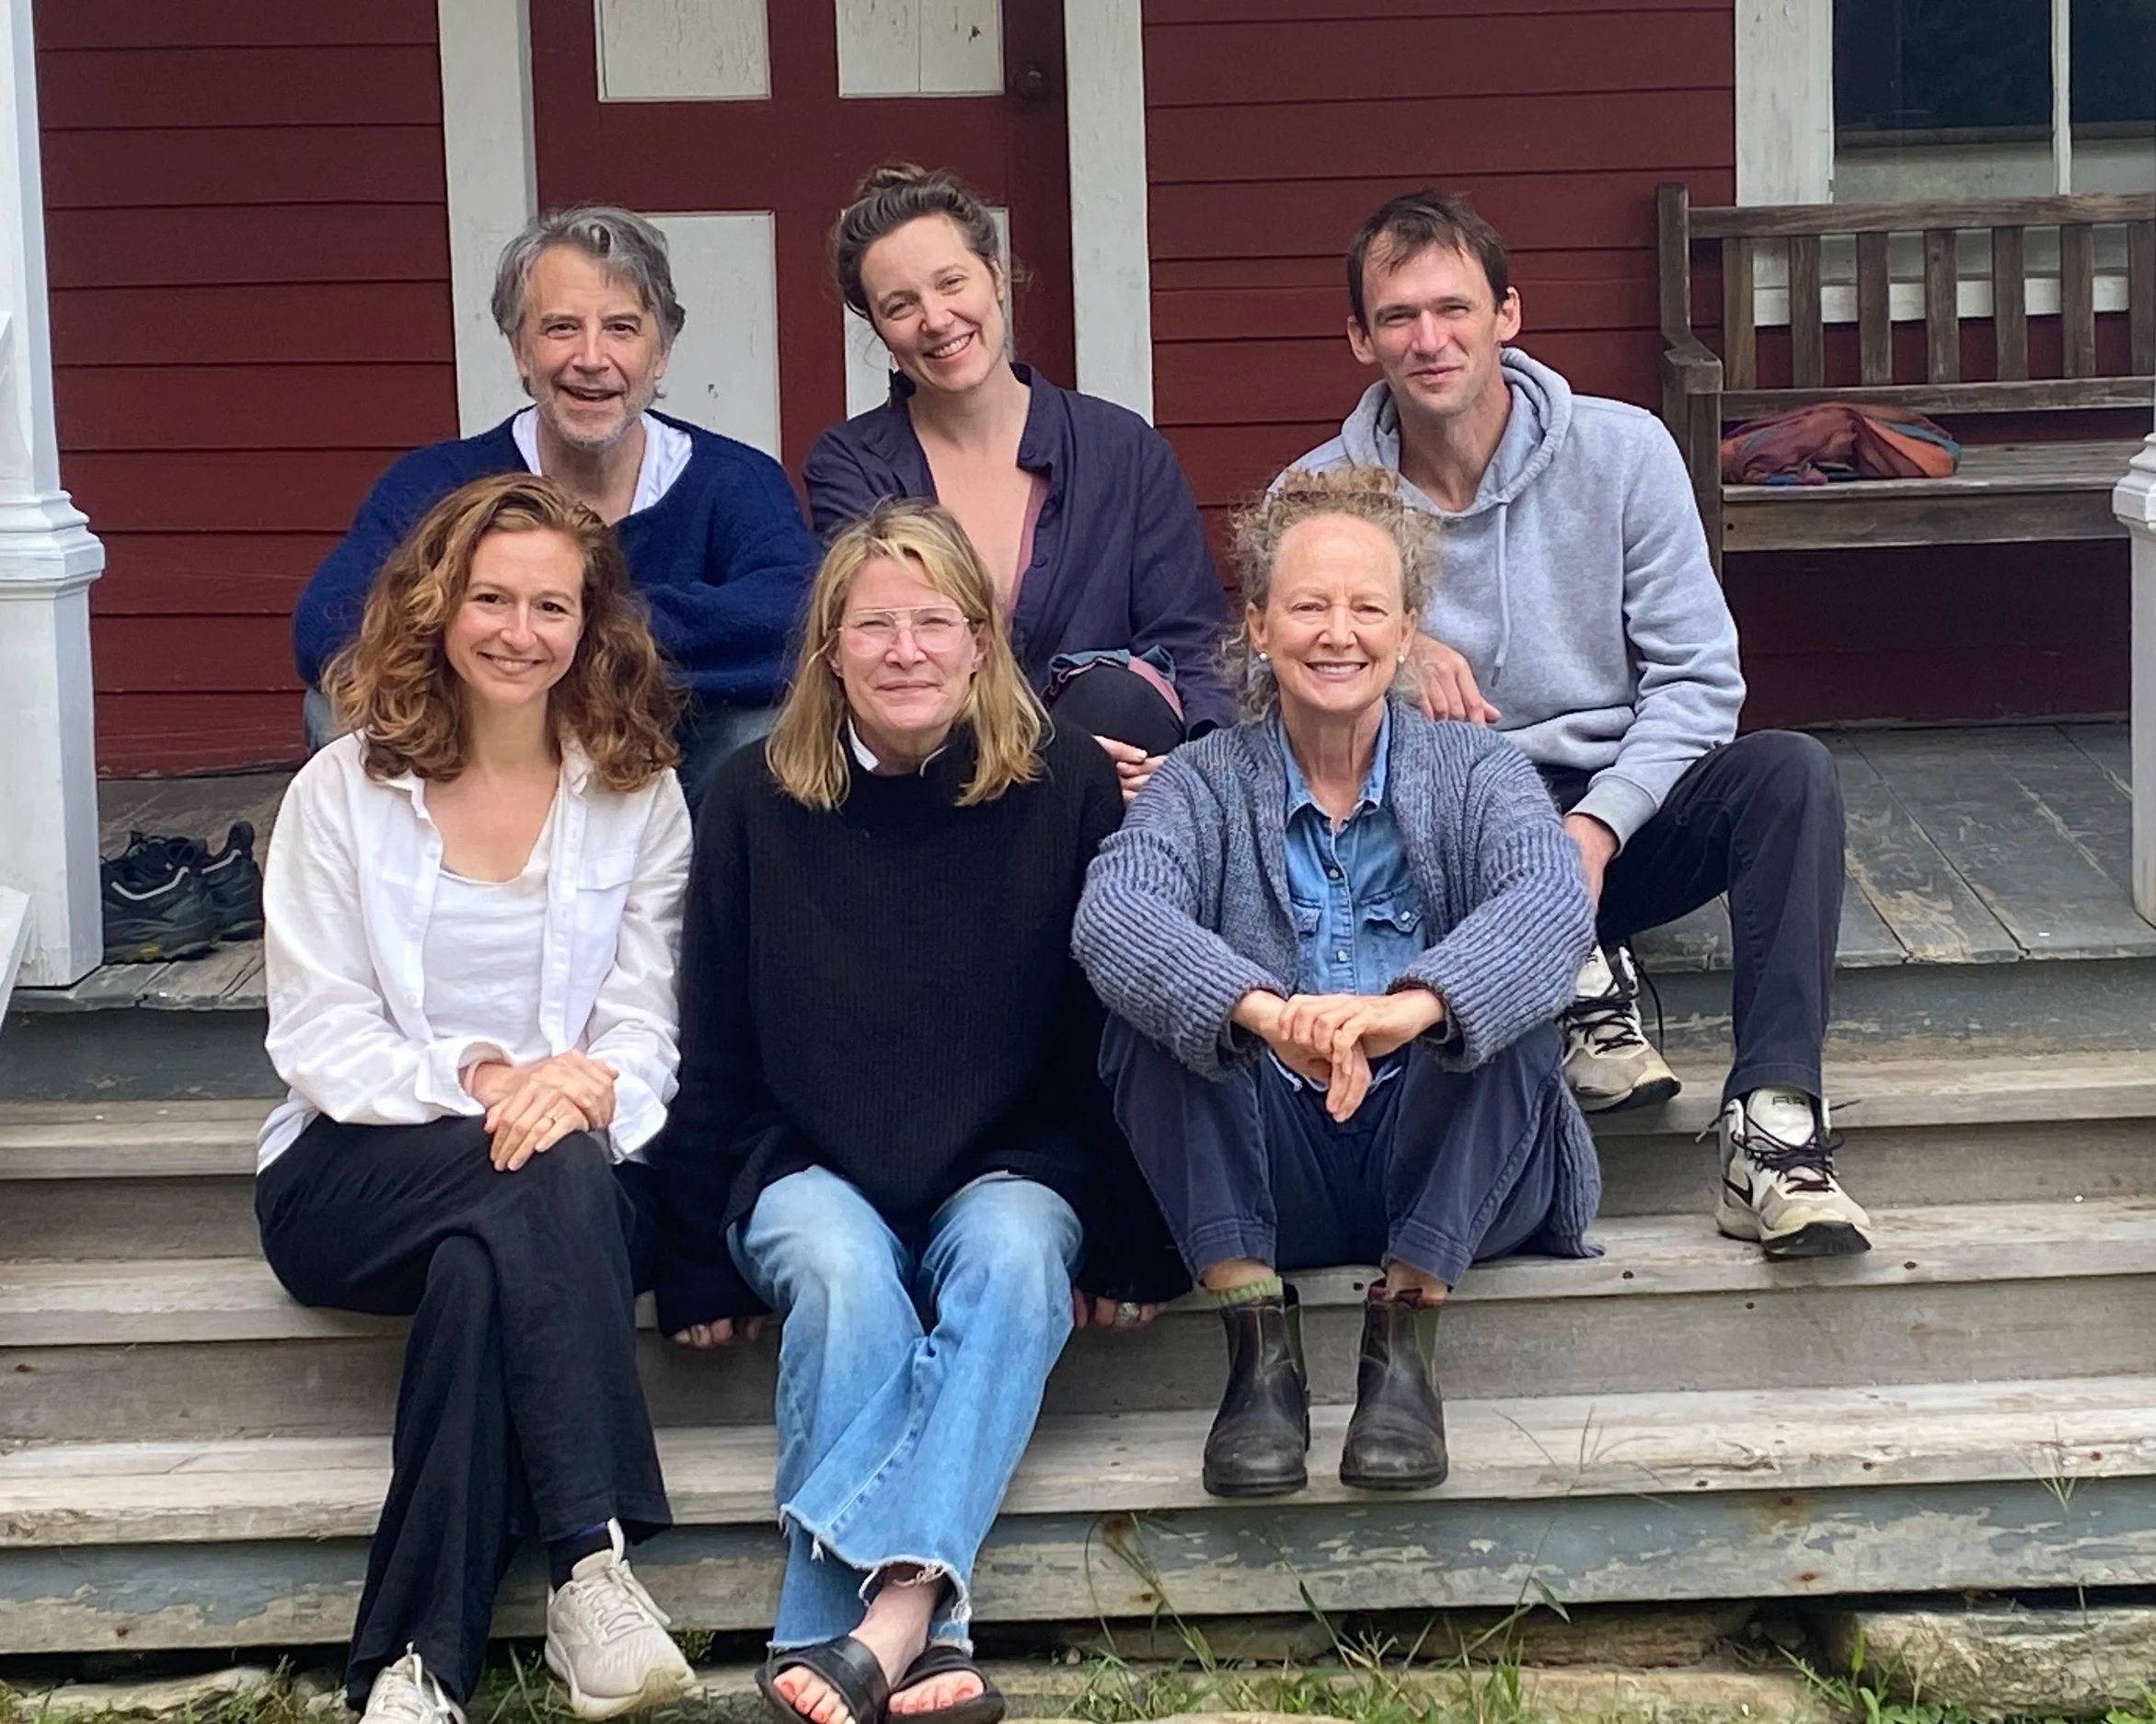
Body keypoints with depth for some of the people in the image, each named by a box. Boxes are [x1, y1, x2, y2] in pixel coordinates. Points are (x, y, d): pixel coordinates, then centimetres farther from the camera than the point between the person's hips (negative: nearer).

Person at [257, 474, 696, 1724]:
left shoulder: (640, 797, 8)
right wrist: (477, 1078, -21)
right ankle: (594, 1562, -42)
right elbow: (317, 1035, -3)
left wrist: (587, 1090, -24)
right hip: (361, 1172, -1)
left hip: (579, 1174, 1)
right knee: (548, 1180, -35)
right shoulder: (343, 792, 4)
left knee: (484, 1265, -36)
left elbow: (643, 1026, 0)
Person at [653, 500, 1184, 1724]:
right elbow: (715, 1051, 4)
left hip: (1013, 1160, 0)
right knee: (845, 1276, -33)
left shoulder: (1069, 786, -1)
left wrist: (1132, 1243, -3)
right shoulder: (755, 801, 1)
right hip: (812, 1167, 1)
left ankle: (864, 1624, -45)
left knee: (1012, 1259, -33)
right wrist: (699, 1263, 2)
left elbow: (1113, 1028, 0)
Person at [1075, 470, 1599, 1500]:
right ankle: (1257, 1343, -23)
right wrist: (1266, 1012, -42)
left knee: (1503, 992, -26)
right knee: (1153, 998, -23)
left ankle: (1403, 1334, -23)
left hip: (1439, 1173, 0)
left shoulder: (1474, 772, 5)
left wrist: (1408, 1008, -42)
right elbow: (1109, 915, -20)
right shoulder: (1206, 784, 4)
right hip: (1271, 1182, 0)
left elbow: (1555, 901, -19)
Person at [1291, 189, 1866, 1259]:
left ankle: (1773, 1129, -33)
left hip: (1619, 821, 1)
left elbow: (1698, 675, -4)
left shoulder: (1621, 452, -2)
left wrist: (1599, 825, -19)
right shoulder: (1319, 497, -2)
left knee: (1788, 771, -29)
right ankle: (1581, 980, -15)